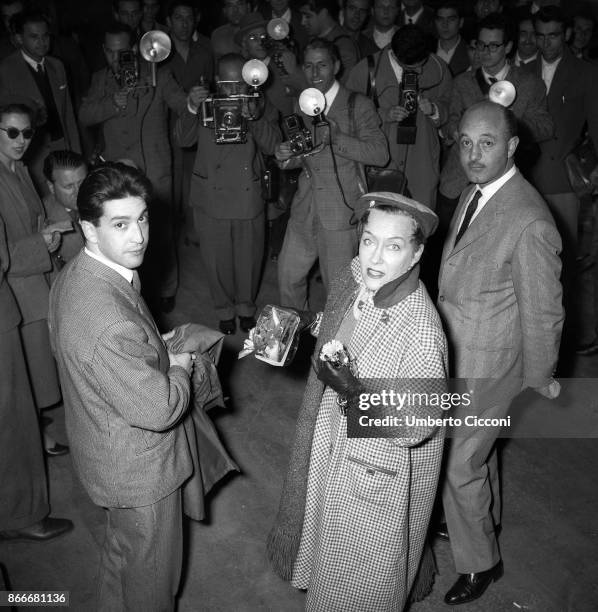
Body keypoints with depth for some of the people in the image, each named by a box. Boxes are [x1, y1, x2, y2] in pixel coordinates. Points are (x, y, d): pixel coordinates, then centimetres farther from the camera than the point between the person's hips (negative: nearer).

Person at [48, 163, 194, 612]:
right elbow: (157, 409, -31)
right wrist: (180, 367, -13)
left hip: (104, 453, 9)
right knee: (151, 575, 19)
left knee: (121, 553, 34)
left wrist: (157, 347, 1)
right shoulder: (109, 322, -40)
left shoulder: (75, 275, -7)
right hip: (138, 469, -9)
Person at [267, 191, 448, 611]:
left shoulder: (423, 332, -35)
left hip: (381, 471, -7)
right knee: (328, 550, 33)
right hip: (332, 442, 7)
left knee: (363, 578, 21)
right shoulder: (353, 278, -12)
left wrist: (356, 393, -37)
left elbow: (417, 428, -28)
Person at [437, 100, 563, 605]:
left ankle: (480, 561, 31)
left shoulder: (529, 223, -29)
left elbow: (542, 312, -18)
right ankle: (483, 520, 53)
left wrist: (540, 377, -5)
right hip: (455, 352, 8)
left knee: (458, 465, 6)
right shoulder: (476, 192, -2)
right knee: (476, 447, 27)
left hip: (486, 368, -8)